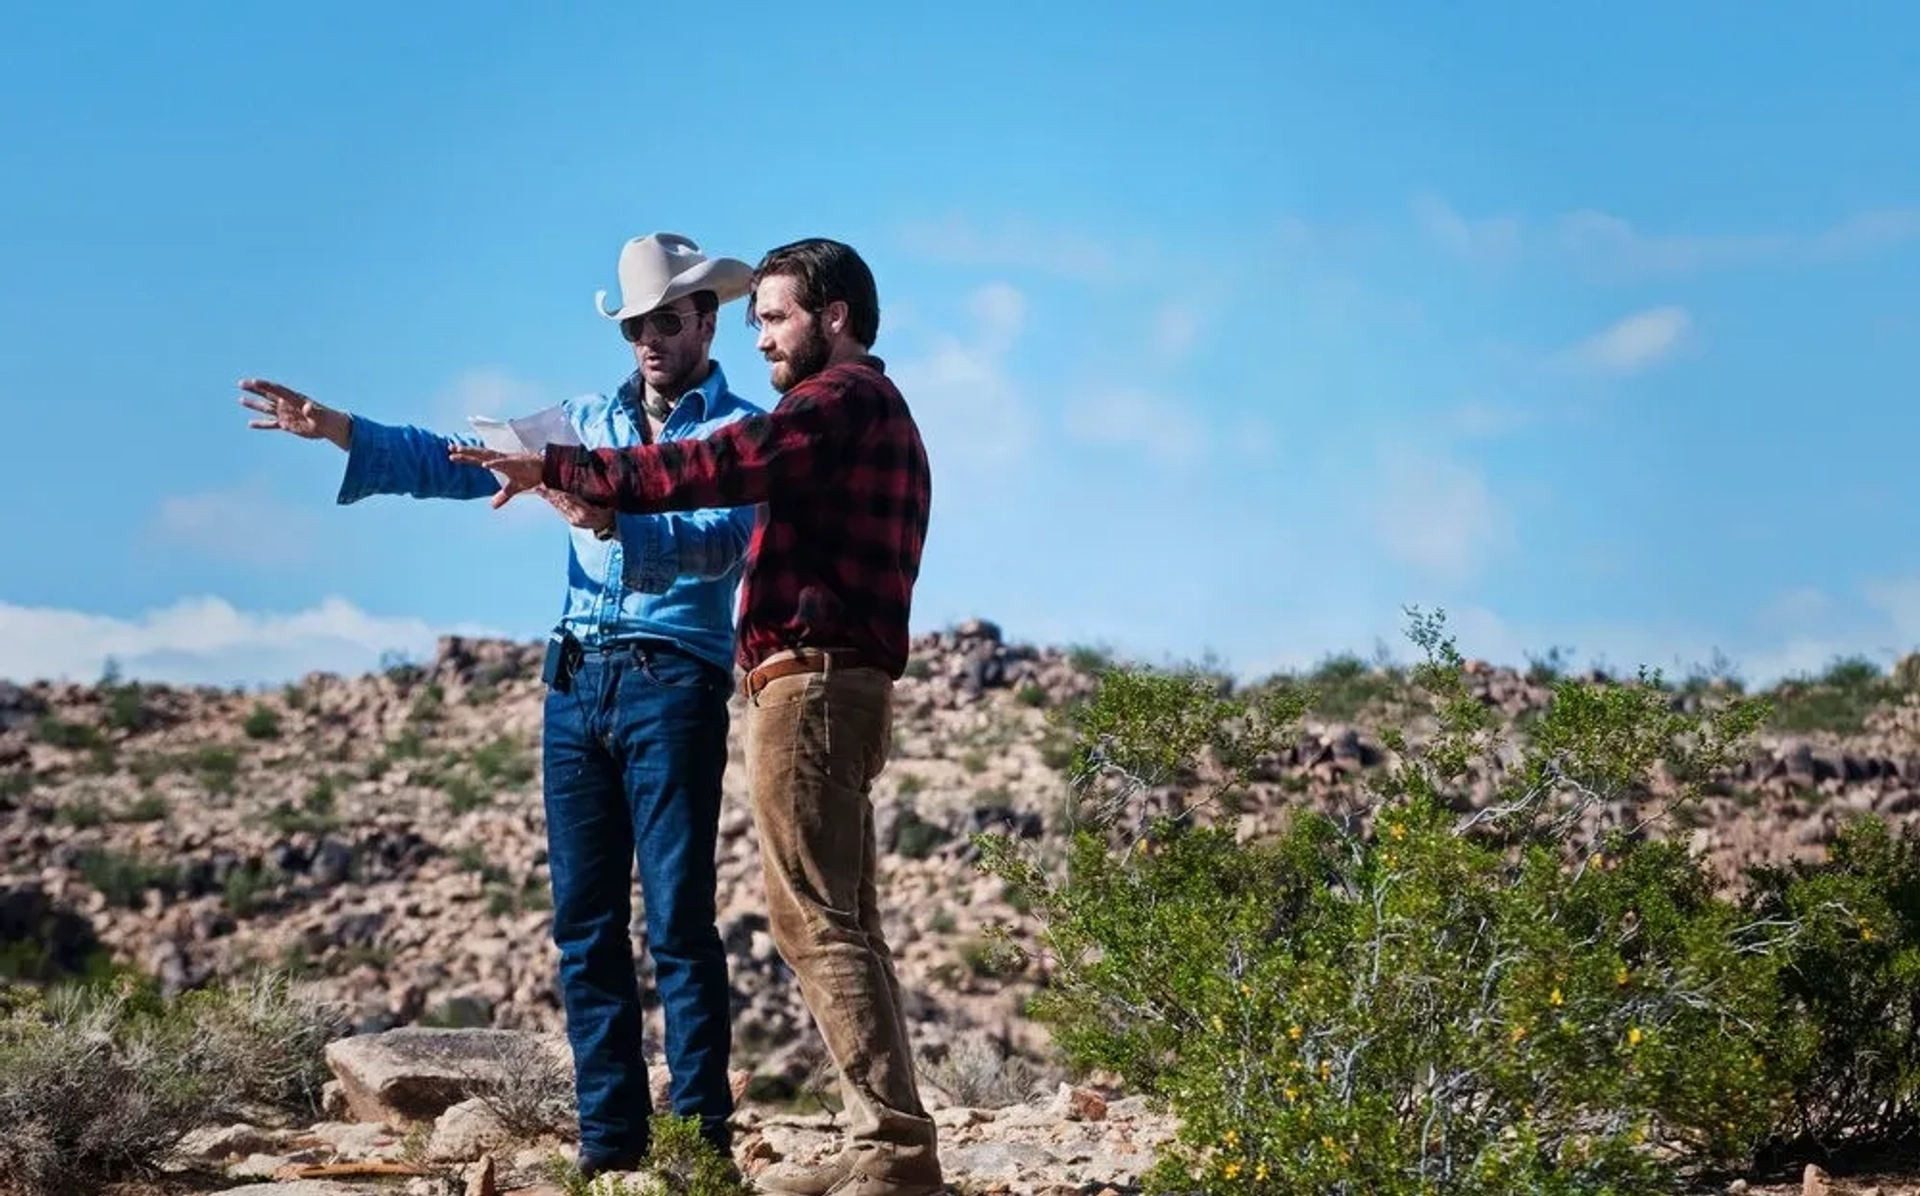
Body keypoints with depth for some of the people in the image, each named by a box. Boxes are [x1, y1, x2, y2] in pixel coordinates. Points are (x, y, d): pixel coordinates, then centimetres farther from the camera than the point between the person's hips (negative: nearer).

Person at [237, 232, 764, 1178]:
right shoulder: (588, 420, 19)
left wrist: (611, 522, -32)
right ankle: (608, 1141, 8)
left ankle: (703, 1143, -6)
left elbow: (718, 542, -16)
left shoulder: (743, 431, 2)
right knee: (585, 924, 4)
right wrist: (335, 430, 1)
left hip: (672, 683, -5)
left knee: (678, 923, -8)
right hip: (575, 682, 6)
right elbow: (456, 465, 13)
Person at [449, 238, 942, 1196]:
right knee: (842, 922, 10)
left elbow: (716, 467, -20)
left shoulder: (842, 396, -7)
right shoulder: (876, 413, 26)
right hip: (844, 681, 11)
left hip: (808, 683, -11)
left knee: (815, 919, -13)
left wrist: (559, 468, -19)